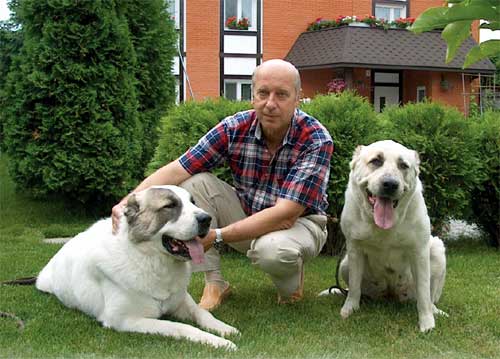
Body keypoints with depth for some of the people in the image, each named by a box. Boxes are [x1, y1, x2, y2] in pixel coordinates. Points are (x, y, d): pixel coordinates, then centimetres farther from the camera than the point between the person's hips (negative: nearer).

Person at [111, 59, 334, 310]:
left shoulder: (316, 141, -24)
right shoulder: (234, 128, -14)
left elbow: (286, 214, -31)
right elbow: (176, 171, -17)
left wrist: (217, 236, -35)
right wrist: (128, 202, -34)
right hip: (247, 216, 4)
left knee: (273, 250, -38)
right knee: (195, 182, -17)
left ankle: (291, 285, 0)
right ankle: (214, 283, -9)